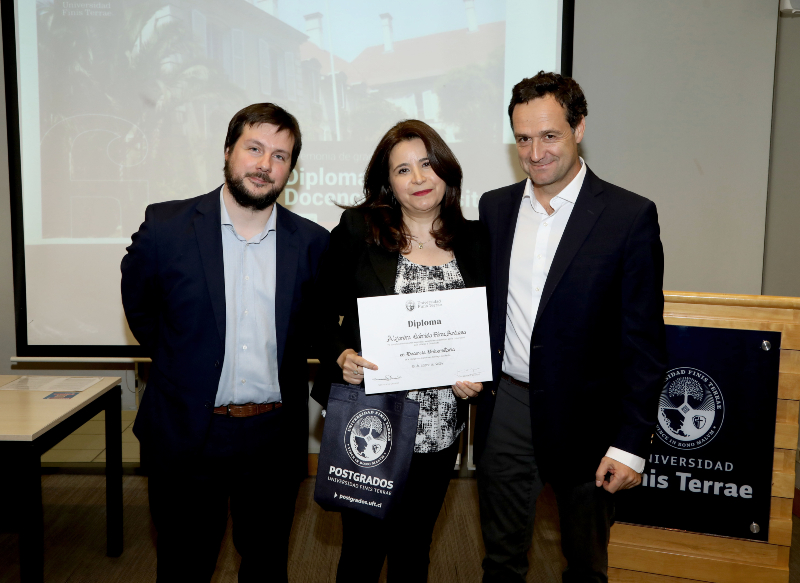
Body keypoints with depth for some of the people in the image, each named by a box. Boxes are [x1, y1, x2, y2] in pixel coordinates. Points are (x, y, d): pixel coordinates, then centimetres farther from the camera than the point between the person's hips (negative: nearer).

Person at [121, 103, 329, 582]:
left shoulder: (312, 242, -2)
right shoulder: (167, 225, -6)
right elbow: (139, 306, 9)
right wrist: (183, 363, 9)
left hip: (275, 440, 2)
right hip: (187, 436, -1)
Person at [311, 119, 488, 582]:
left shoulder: (473, 241, 3)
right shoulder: (358, 230, -6)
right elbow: (322, 313, -2)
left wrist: (477, 378, -6)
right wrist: (339, 357, -20)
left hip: (440, 433, 3)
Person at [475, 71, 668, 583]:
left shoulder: (630, 216, -9)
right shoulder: (494, 207, 4)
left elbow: (644, 342, -10)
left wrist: (631, 444, -11)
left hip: (584, 418, -3)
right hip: (504, 409, 3)